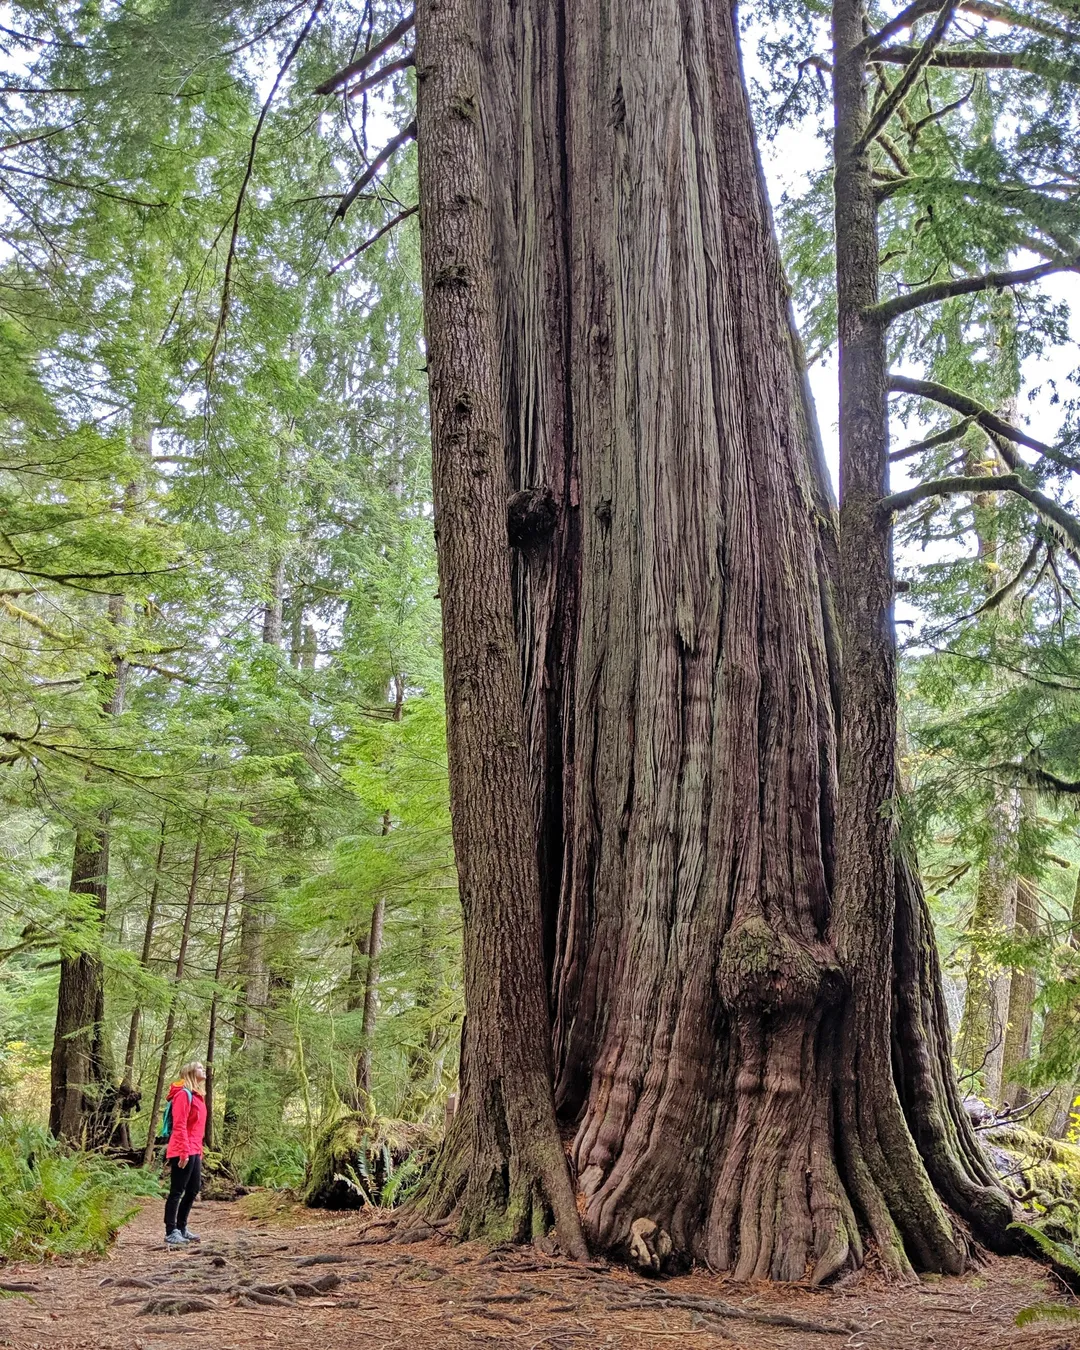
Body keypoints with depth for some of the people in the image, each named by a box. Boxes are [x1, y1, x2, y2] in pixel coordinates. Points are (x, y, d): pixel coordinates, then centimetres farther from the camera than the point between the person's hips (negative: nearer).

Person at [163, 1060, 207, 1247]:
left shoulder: (197, 1095, 16)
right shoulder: (183, 1094, -12)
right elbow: (179, 1126, -18)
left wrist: (199, 1151, 17)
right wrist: (184, 1152, -21)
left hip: (194, 1152, 9)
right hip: (183, 1152, -9)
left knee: (193, 1189, 14)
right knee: (177, 1192, -4)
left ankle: (182, 1228, 25)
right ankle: (171, 1232, 1)